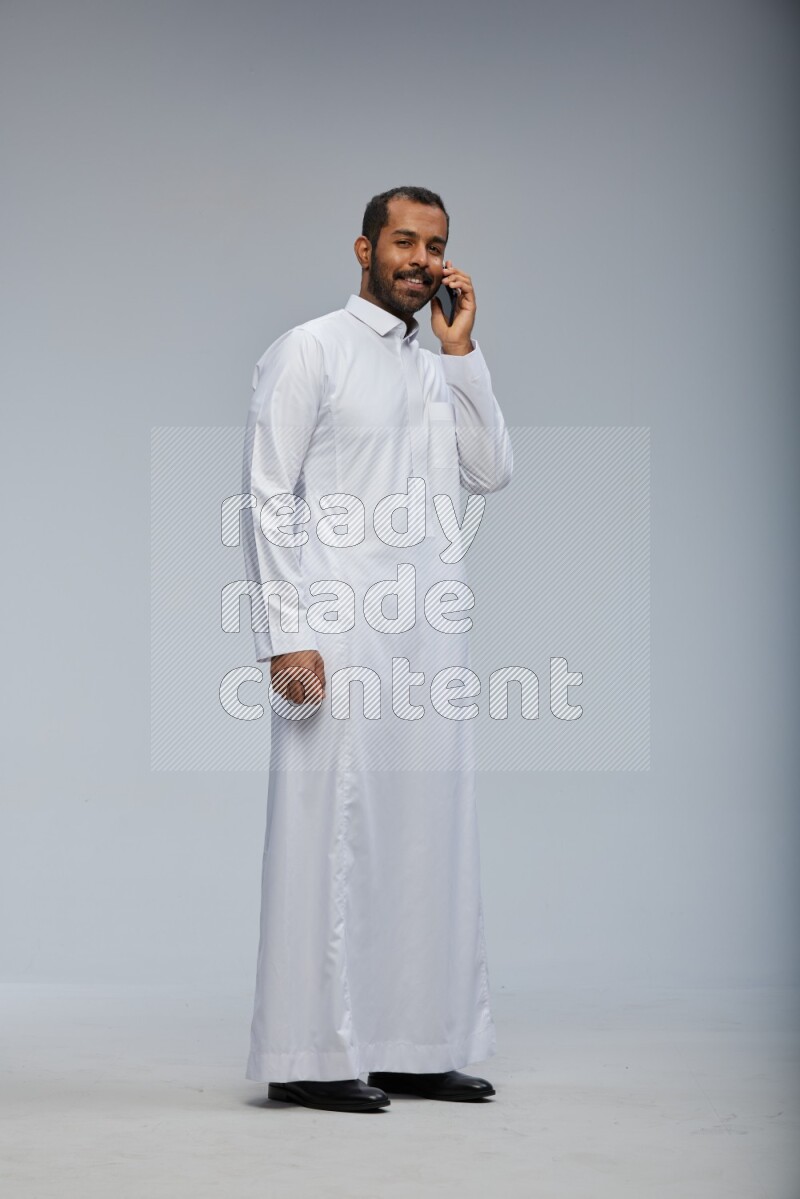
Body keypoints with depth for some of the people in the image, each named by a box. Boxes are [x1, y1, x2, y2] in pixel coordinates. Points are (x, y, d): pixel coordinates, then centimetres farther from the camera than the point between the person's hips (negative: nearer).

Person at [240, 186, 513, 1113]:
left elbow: (491, 472, 7)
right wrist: (285, 637, -15)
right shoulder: (310, 351, 0)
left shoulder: (440, 372, 20)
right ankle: (312, 1057, -2)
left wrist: (463, 350, 4)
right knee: (330, 828, -7)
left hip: (431, 632, 7)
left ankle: (413, 1045, 13)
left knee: (427, 831, 6)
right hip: (340, 630, -7)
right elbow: (267, 496, -7)